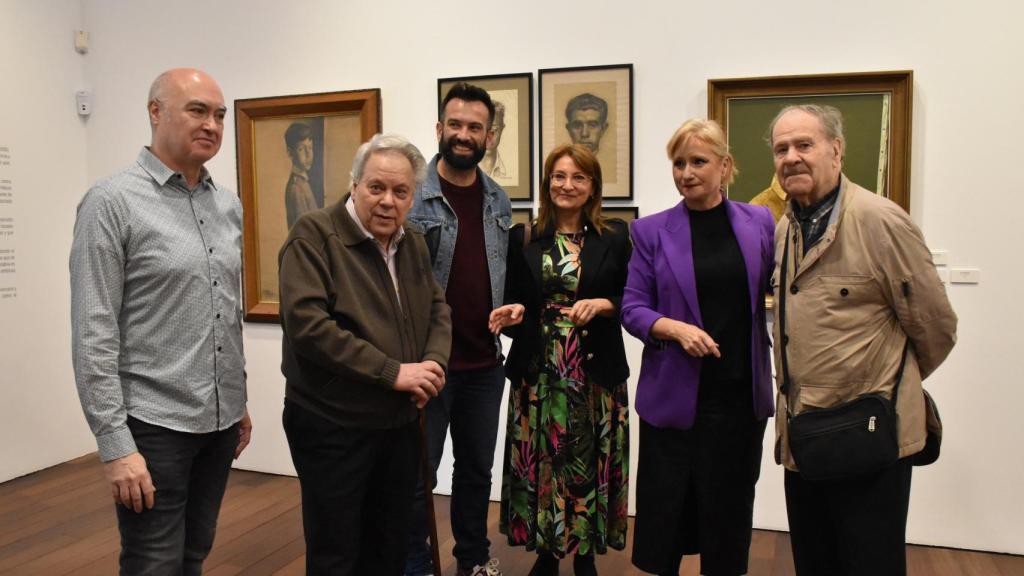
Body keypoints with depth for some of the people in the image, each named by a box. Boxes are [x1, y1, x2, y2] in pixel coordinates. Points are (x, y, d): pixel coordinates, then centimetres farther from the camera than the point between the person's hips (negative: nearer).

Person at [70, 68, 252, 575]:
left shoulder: (227, 205, 9)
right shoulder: (112, 202, -11)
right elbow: (93, 335, -14)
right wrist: (115, 445, -16)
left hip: (219, 421, 6)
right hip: (154, 425, -6)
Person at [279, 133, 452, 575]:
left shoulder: (414, 244, 8)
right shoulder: (314, 234, -15)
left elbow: (438, 309, 13)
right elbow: (306, 323, -25)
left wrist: (433, 362, -9)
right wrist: (392, 372, -24)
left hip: (400, 424, 7)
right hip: (331, 426, -6)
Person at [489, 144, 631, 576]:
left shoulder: (615, 236, 3)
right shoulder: (523, 238, 6)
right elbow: (513, 303, 7)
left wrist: (603, 305, -15)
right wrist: (512, 314, -14)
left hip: (596, 372, -1)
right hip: (539, 371, 1)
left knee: (589, 461, 5)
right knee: (542, 460, 6)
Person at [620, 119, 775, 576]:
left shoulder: (759, 223, 3)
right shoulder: (652, 230, 0)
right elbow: (632, 307, -1)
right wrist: (677, 329, -18)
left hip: (741, 394, 2)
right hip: (674, 394, -1)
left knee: (730, 505, 13)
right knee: (663, 507, 7)